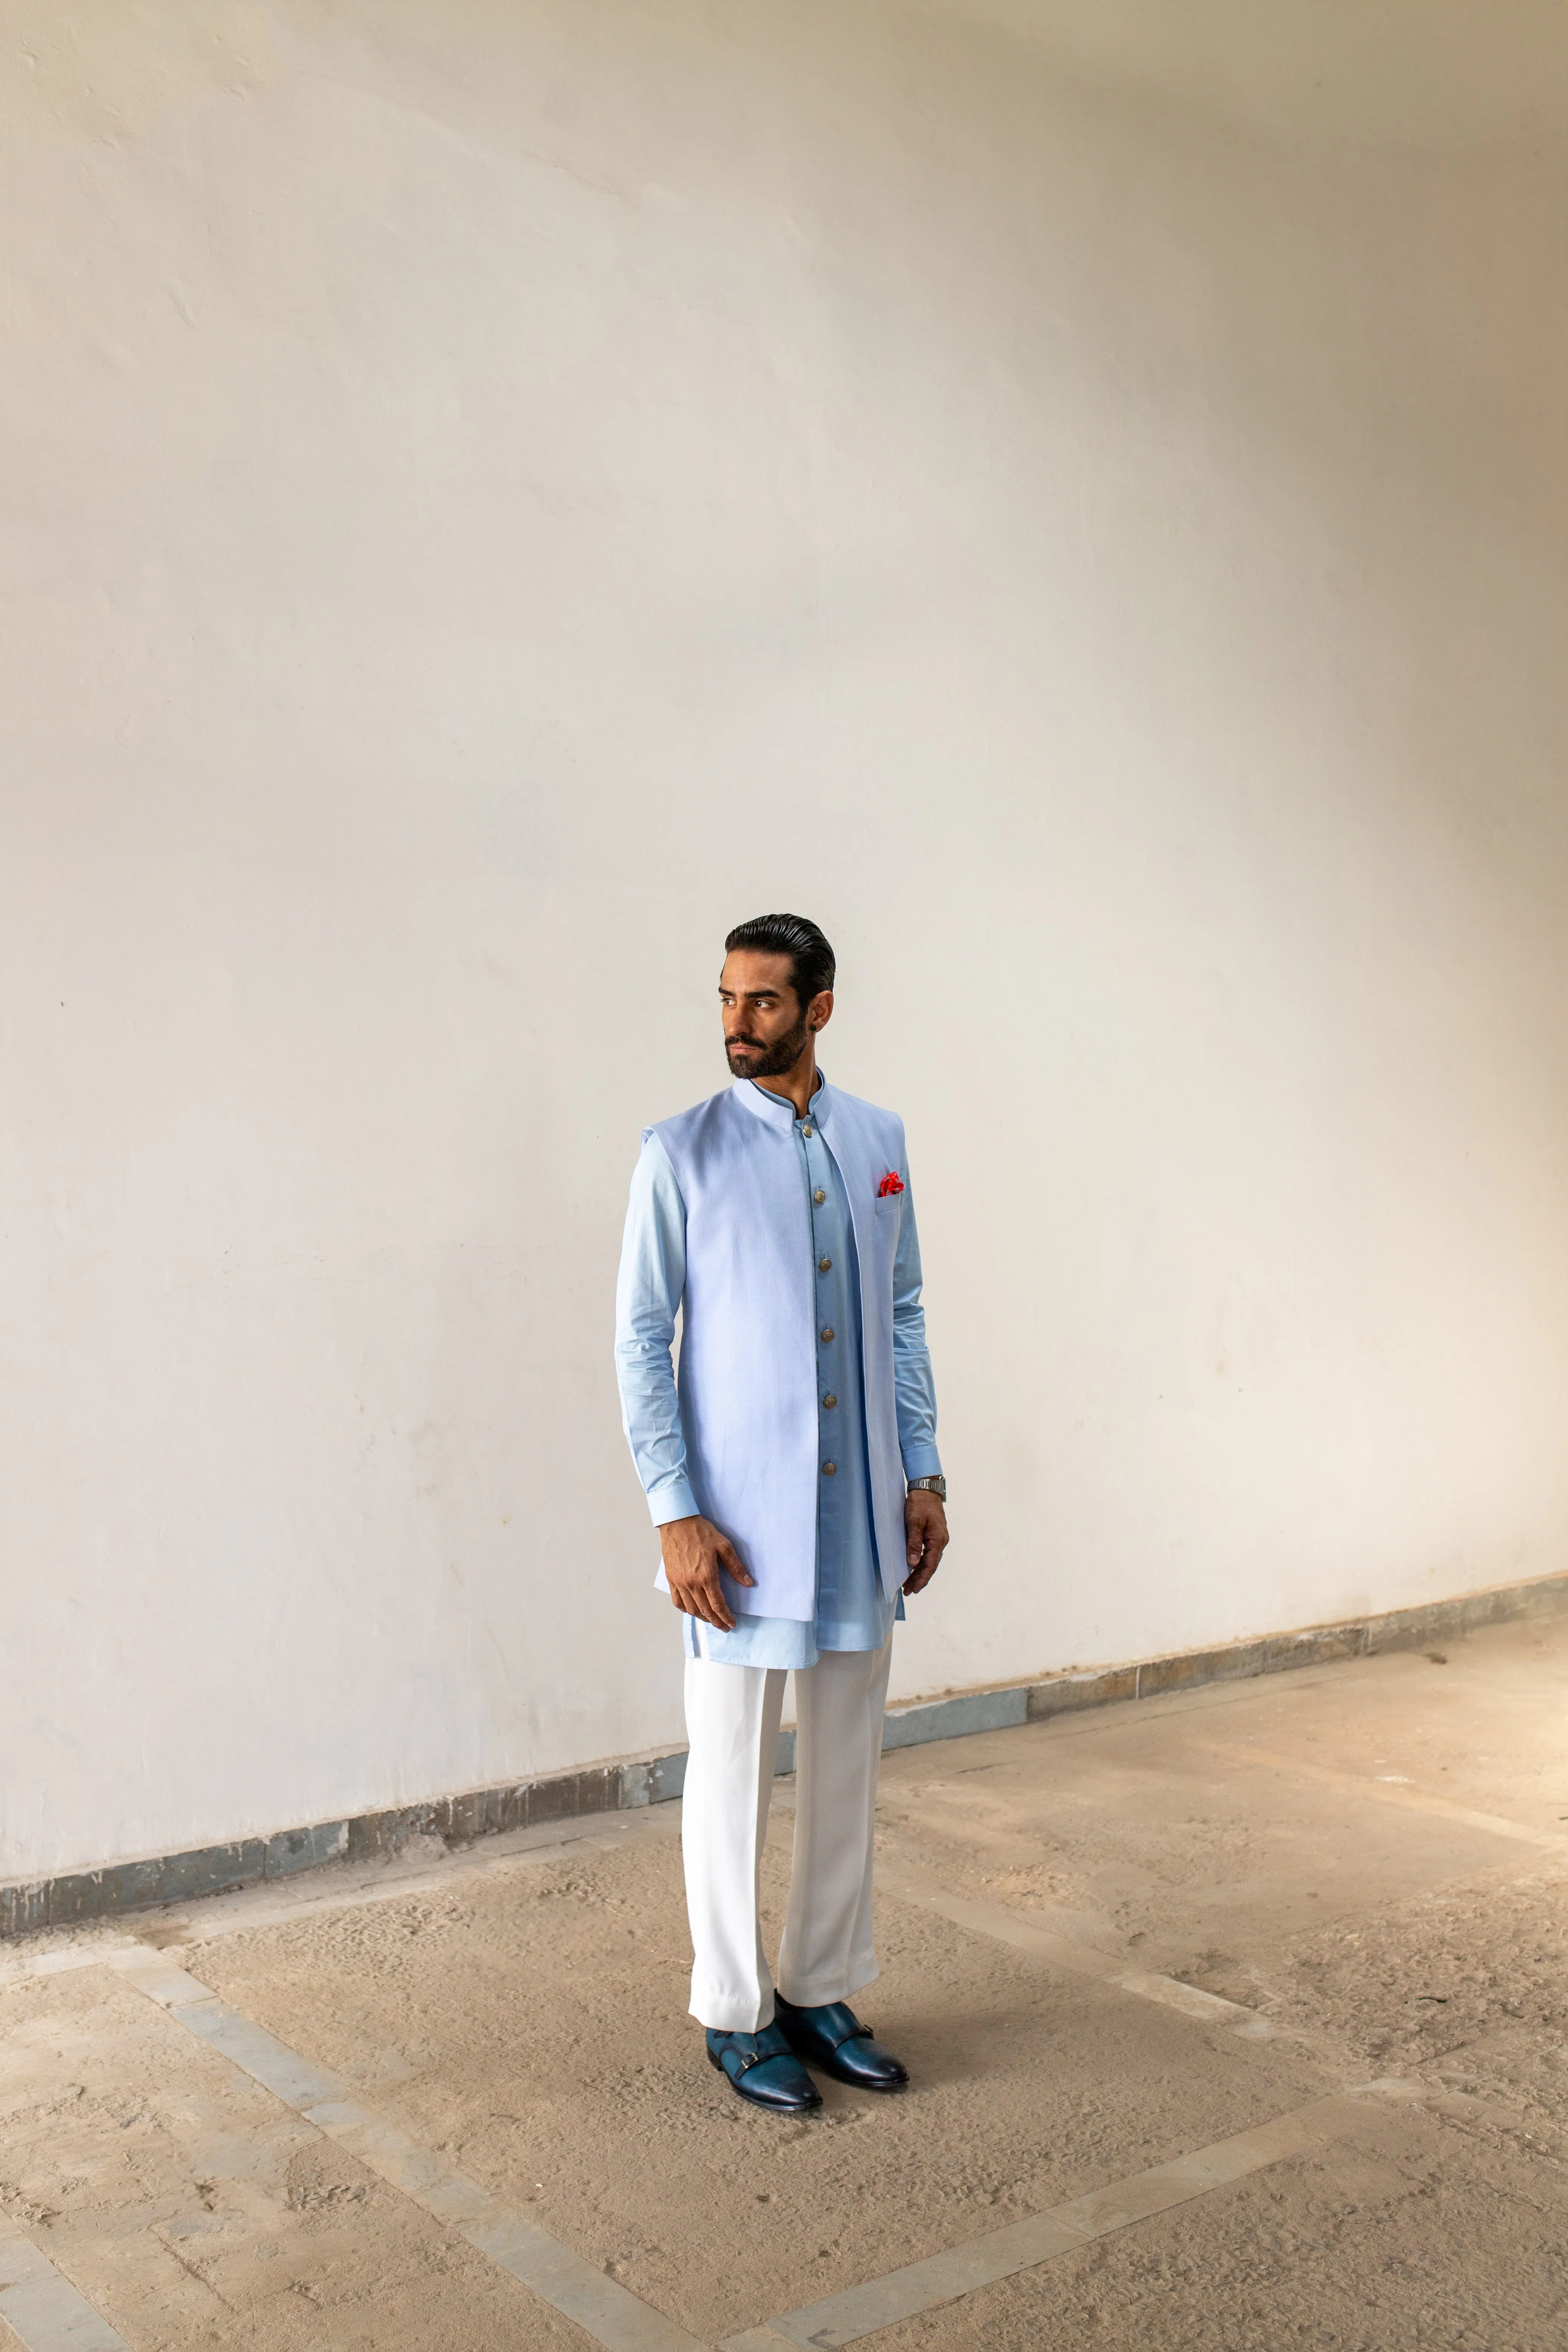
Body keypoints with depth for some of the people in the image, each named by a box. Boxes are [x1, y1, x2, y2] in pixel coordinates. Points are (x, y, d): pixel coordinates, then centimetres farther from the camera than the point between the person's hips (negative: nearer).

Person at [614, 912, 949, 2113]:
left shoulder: (879, 1141, 7)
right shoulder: (684, 1153, -6)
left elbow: (904, 1316, 11)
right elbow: (640, 1340, -6)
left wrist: (924, 1473, 6)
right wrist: (675, 1512, -13)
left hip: (863, 1513, 4)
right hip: (740, 1519, -4)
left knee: (848, 1767, 14)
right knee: (733, 1770, 7)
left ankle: (822, 1991, 31)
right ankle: (735, 2012, 25)